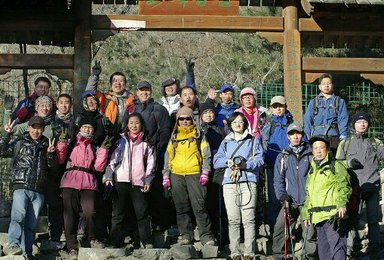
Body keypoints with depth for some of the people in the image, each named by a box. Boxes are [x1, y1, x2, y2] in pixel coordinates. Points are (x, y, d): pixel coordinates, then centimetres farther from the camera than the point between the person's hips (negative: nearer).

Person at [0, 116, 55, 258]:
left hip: (38, 191, 3)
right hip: (21, 187, -3)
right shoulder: (20, 143, 9)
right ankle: (12, 245, -36)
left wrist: (50, 154, -4)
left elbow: (53, 166, 15)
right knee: (19, 215, -26)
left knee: (31, 224, 4)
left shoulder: (45, 145, 17)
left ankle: (26, 253, 8)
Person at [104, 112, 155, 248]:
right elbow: (113, 159, 7)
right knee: (118, 213, 1)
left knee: (142, 213, 0)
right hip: (121, 181, 0)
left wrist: (148, 181, -2)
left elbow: (151, 163, 9)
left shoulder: (146, 143, 11)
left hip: (139, 182, 0)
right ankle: (114, 243, 3)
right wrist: (108, 177, -3)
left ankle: (148, 242, 5)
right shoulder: (121, 141, 12)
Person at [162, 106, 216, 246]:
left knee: (199, 206, -8)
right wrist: (166, 175, 9)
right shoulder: (174, 137, 15)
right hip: (176, 175, 3)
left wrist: (205, 172, -7)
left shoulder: (199, 135, 7)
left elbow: (206, 155, 4)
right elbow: (168, 156, 17)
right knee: (181, 207, 5)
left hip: (194, 174, -3)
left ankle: (206, 235, -4)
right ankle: (186, 235, 13)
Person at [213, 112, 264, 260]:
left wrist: (245, 165, -14)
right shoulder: (226, 142, 22)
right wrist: (228, 162, -8)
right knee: (233, 220, -3)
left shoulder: (253, 140, 15)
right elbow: (216, 161, 12)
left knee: (248, 219, -9)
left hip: (248, 182, -2)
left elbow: (259, 160, 3)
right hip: (229, 184, 2)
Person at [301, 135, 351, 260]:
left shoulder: (336, 166, 1)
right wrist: (306, 214, 22)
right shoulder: (312, 170, 23)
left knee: (336, 246, -12)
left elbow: (344, 186, -9)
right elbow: (308, 195, 28)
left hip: (333, 214, -7)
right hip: (318, 217, 8)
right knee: (323, 249, 12)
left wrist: (342, 204, -23)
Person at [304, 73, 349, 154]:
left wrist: (343, 137, -8)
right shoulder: (313, 102, 16)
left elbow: (343, 120, 4)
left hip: (333, 137, 0)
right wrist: (309, 137, -2)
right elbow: (307, 121, 10)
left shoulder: (340, 102, 13)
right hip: (317, 136, 1)